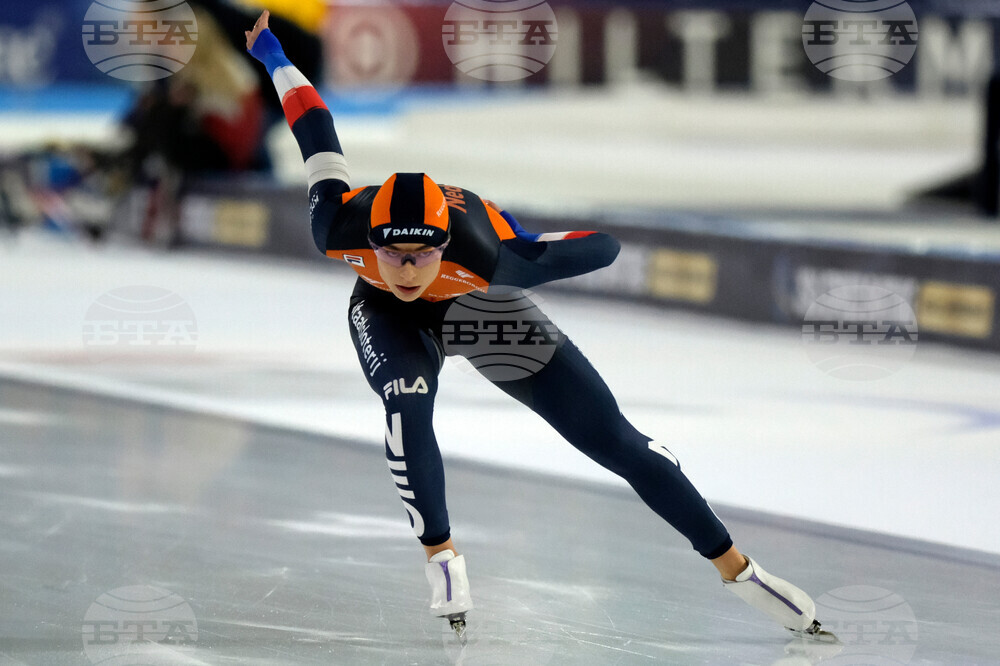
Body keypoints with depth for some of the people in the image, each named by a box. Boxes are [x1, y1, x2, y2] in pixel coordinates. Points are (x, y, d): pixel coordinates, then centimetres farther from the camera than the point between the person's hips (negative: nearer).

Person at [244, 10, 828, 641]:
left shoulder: (486, 252, -42)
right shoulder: (339, 229, -36)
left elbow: (607, 245, -32)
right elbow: (319, 134, -18)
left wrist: (518, 257, -40)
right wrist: (274, 57, -4)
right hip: (390, 316, 1)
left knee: (613, 439, -3)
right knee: (409, 406, -33)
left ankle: (736, 567, 8)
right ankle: (441, 555, -10)